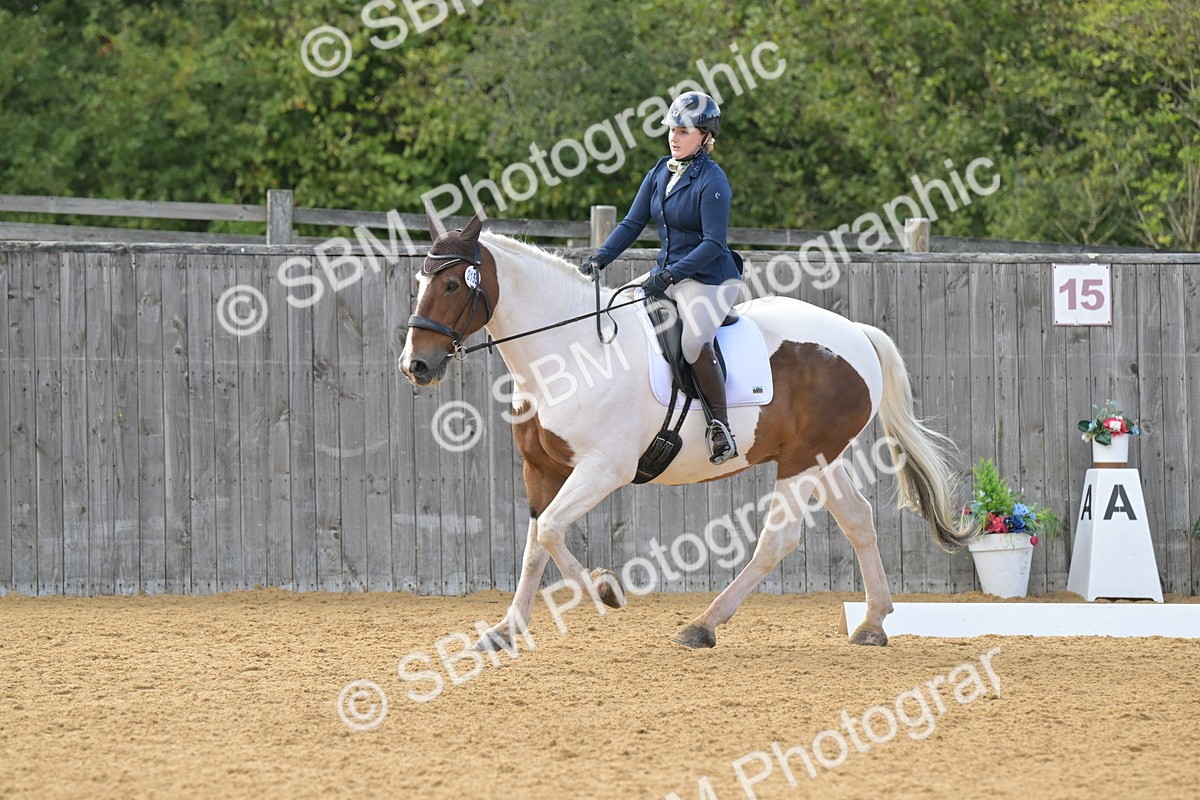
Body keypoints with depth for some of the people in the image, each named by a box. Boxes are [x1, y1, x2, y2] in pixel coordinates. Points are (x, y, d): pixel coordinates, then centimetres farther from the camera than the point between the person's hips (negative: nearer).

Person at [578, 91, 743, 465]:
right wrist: (600, 258, -5)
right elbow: (633, 223, 10)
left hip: (711, 279, -9)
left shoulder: (712, 181, -15)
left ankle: (720, 427, -23)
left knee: (694, 342, -32)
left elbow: (713, 243, -19)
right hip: (668, 274, 9)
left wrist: (670, 275, -26)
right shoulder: (660, 174, 8)